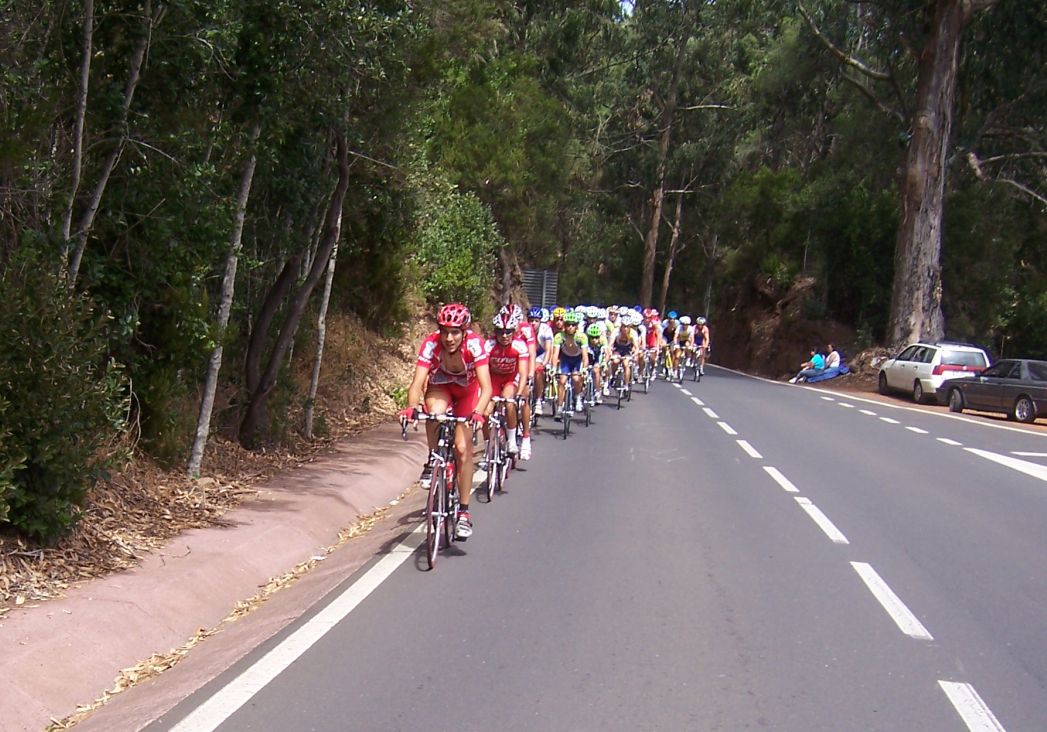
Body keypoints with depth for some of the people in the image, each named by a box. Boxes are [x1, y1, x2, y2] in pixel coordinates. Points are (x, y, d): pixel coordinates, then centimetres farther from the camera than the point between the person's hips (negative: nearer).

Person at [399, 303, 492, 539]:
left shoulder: (474, 344, -34)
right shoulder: (431, 344, -31)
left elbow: (486, 387, -41)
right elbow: (417, 382, -37)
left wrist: (478, 412, -58)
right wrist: (412, 407, -57)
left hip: (467, 392, 0)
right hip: (439, 388, 0)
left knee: (463, 447, -13)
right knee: (435, 412, -36)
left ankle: (464, 512, -1)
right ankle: (432, 462, -9)